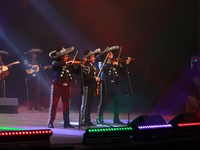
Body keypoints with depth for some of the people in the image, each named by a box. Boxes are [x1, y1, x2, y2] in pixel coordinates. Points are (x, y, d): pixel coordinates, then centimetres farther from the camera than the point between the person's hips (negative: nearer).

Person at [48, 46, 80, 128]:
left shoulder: (70, 64, 8)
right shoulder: (56, 62, -4)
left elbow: (77, 71, 6)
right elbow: (55, 66, -26)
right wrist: (65, 63, -29)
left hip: (66, 86, 4)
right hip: (57, 85, -4)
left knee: (66, 104, 6)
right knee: (53, 104, -2)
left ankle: (66, 123, 11)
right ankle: (50, 122, 3)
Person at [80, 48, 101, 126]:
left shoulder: (92, 66, 18)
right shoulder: (86, 65, -14)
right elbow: (86, 76, -23)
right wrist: (95, 79, -16)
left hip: (92, 87, 10)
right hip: (87, 87, -10)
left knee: (90, 104, 13)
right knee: (85, 104, -6)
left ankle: (88, 120, 20)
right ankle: (83, 121, -3)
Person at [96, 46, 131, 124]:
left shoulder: (116, 62, 16)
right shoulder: (102, 62, 4)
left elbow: (123, 70, 9)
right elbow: (102, 67, -18)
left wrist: (126, 64, -6)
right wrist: (112, 64, -24)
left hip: (115, 85, 4)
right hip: (106, 84, -4)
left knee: (117, 101, 3)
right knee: (103, 102, -3)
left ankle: (116, 119, 12)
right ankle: (99, 119, 5)